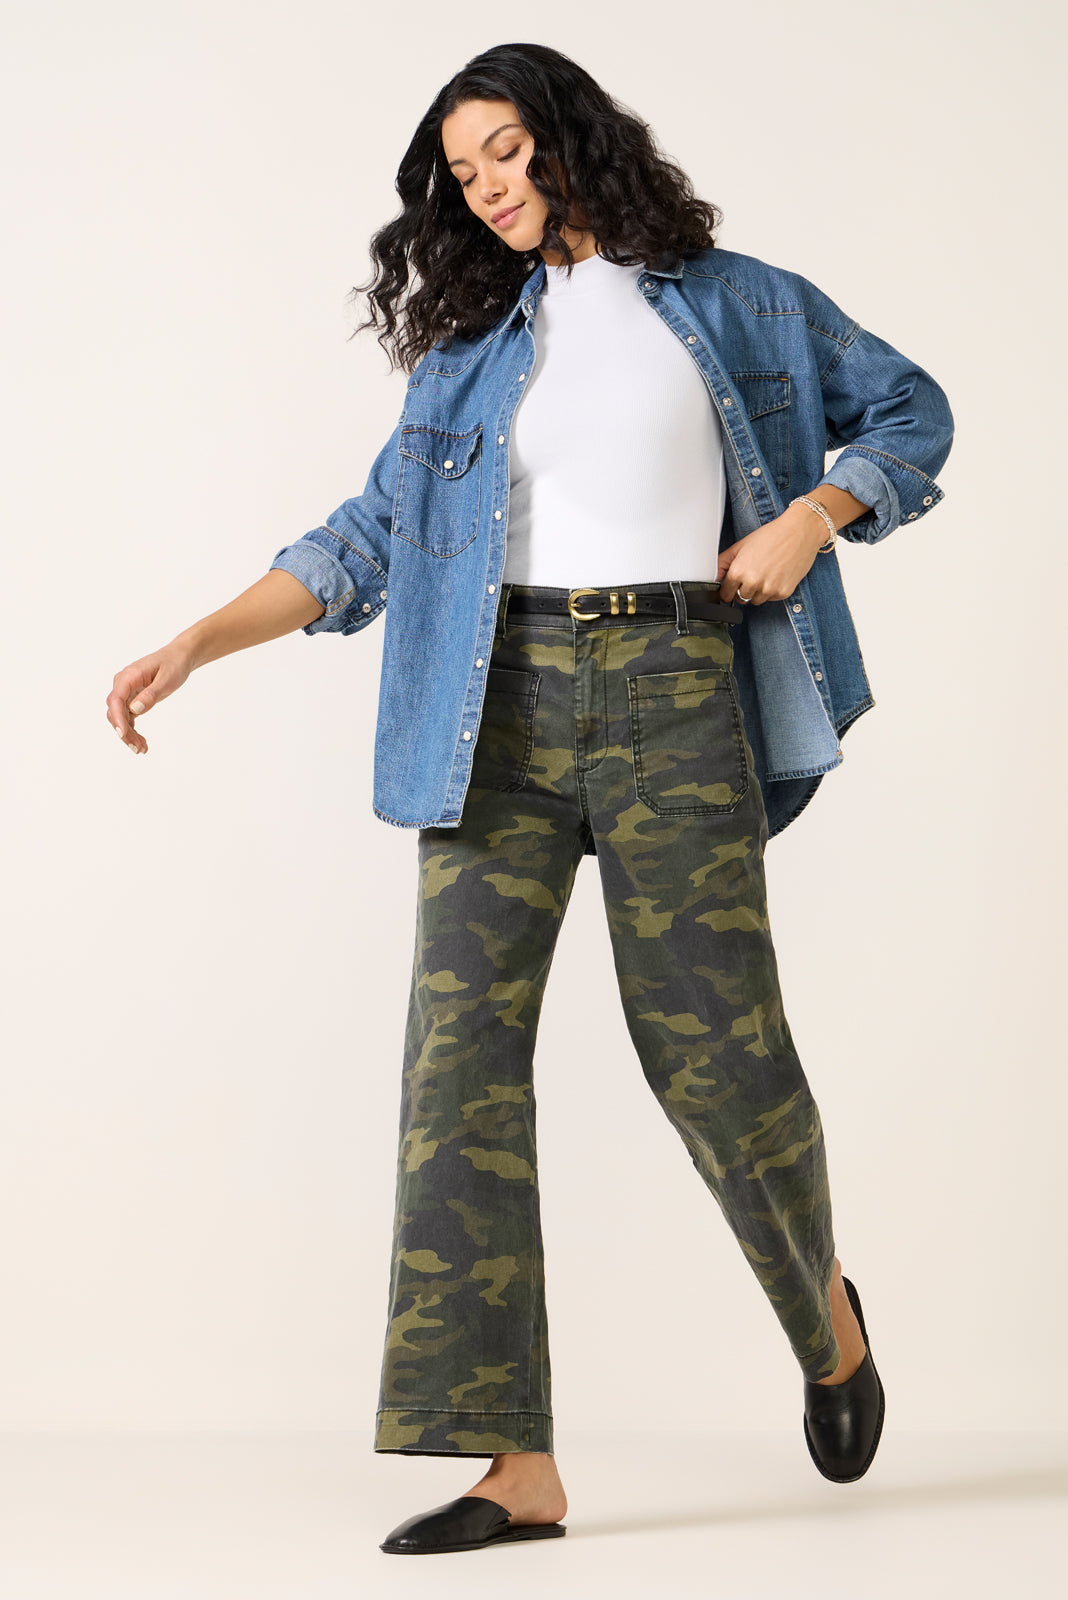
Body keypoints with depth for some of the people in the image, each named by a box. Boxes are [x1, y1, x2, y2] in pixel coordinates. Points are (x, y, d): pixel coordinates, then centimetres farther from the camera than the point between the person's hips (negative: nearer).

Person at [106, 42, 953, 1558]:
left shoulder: (737, 303, 12)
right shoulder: (472, 345, 18)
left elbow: (910, 410, 19)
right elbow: (371, 534, 14)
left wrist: (811, 517, 0)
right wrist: (199, 640, 2)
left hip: (673, 695, -3)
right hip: (506, 699, 3)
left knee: (711, 1038, -5)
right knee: (464, 1047, -8)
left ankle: (823, 1306, 28)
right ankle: (513, 1465, -7)